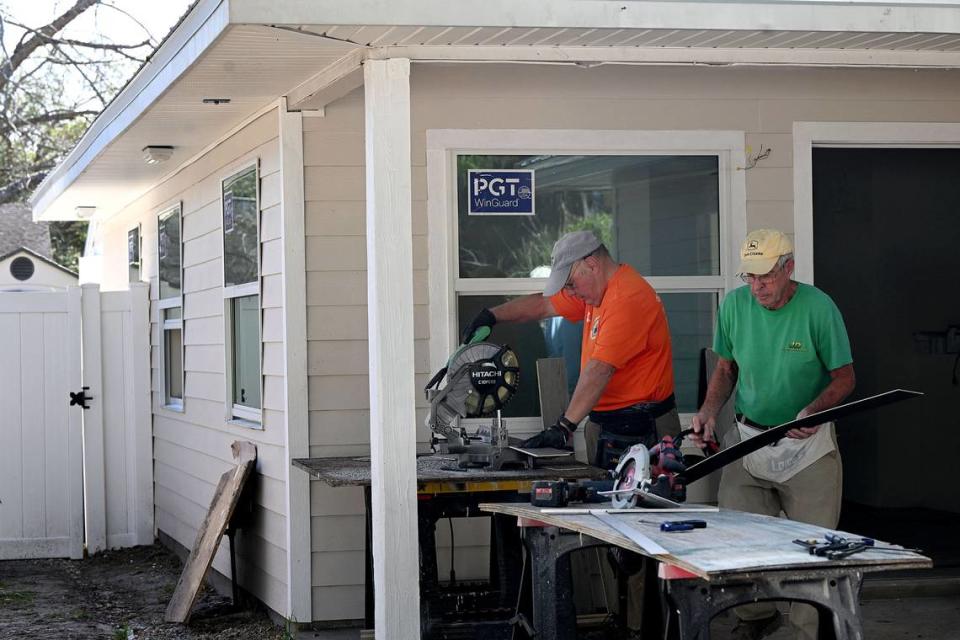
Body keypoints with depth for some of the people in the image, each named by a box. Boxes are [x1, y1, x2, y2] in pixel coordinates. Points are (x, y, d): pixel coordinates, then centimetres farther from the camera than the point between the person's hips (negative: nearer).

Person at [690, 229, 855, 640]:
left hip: (807, 447, -3)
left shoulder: (818, 308, -12)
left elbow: (844, 377, -4)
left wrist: (813, 411, -22)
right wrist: (709, 411, -3)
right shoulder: (735, 304, -1)